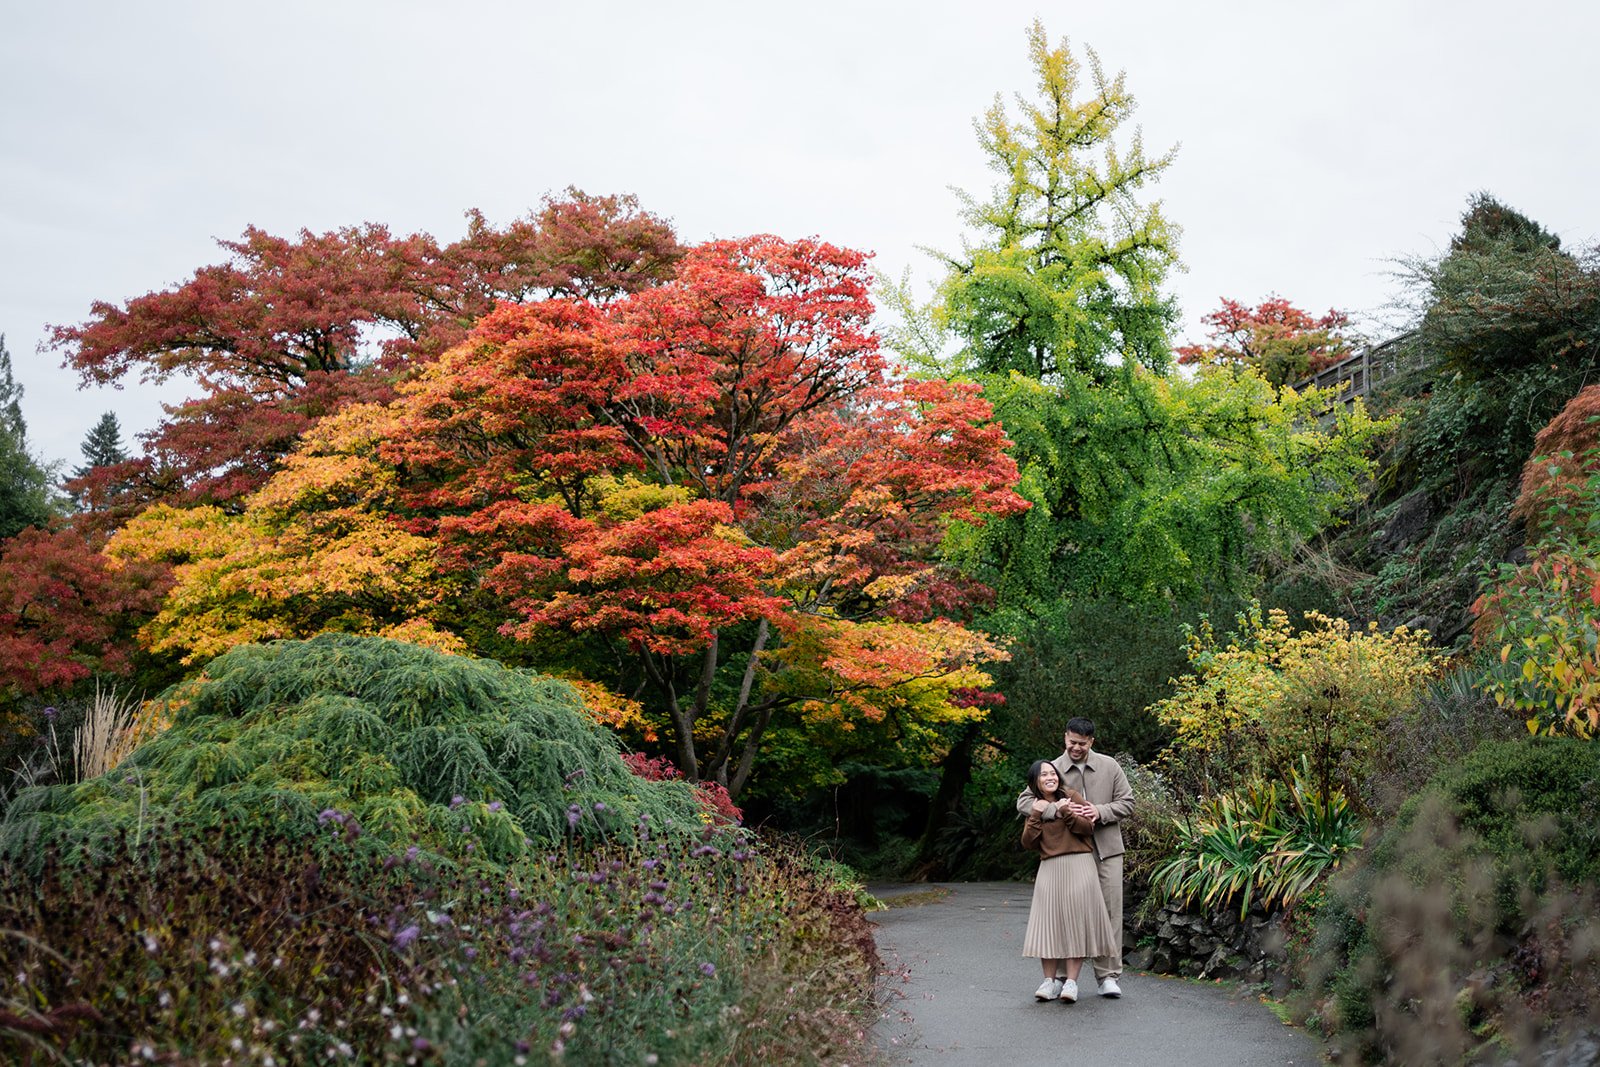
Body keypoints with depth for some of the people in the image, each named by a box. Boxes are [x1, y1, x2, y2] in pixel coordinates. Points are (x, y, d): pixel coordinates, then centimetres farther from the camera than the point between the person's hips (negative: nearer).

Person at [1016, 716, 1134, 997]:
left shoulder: (1109, 766, 4)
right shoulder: (1054, 768, 0)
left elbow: (1127, 803, 5)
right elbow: (1023, 800, -6)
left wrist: (1100, 811, -14)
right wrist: (1054, 809, -24)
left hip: (1106, 850, 1)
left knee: (1109, 911, -1)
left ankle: (1109, 976, 5)